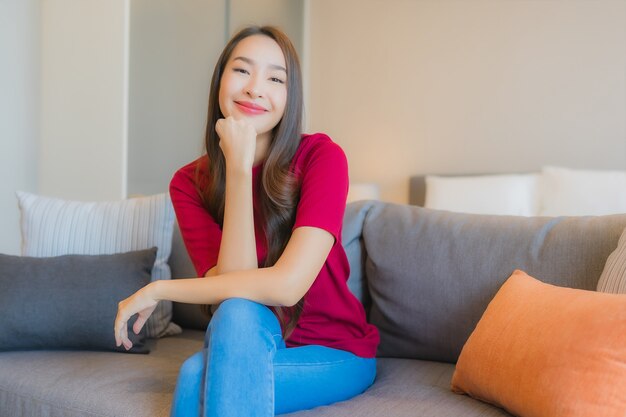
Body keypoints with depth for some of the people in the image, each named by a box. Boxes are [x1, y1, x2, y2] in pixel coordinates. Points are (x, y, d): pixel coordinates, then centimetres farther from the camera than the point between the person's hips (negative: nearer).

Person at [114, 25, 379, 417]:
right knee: (238, 313, -33)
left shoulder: (321, 156, -15)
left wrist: (159, 290, -20)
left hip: (336, 354, -2)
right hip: (249, 348, 3)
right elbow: (231, 286, -20)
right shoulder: (190, 183, -5)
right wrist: (238, 167, -25)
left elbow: (286, 285, -27)